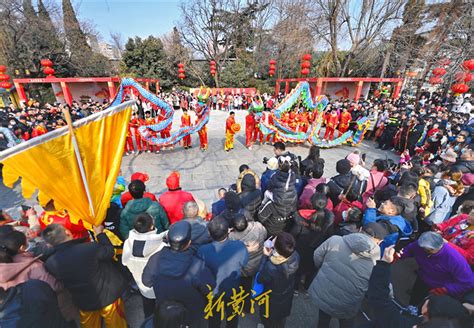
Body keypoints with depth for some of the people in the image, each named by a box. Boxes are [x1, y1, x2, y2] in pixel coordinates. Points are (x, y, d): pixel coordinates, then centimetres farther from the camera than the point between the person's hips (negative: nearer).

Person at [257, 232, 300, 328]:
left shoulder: (271, 267, -47)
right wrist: (271, 255, -15)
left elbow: (260, 279, -24)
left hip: (272, 301, -4)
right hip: (287, 297, 5)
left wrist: (265, 256, -25)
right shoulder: (295, 256, -30)